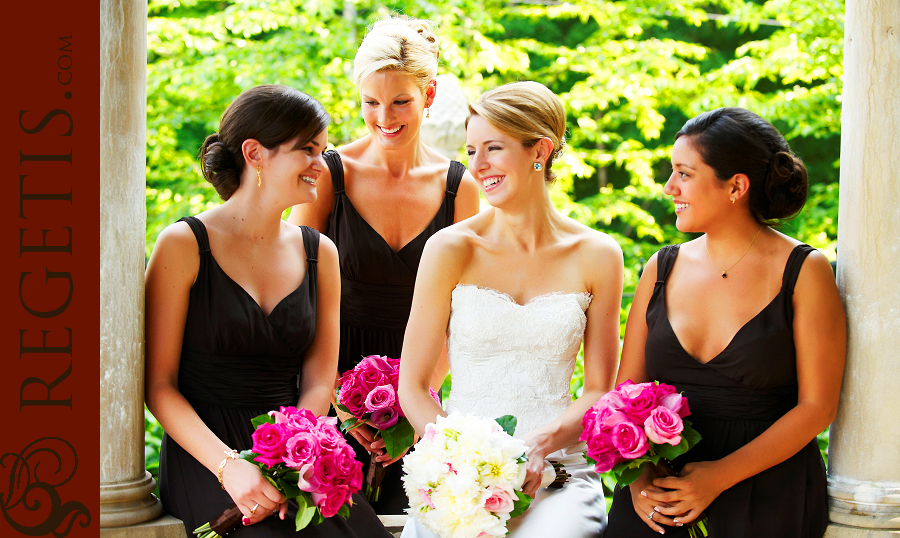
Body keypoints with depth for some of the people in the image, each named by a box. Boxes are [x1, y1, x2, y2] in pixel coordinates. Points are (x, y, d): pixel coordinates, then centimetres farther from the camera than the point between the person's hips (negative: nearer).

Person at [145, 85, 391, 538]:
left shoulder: (319, 253, 12)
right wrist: (228, 465, -17)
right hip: (204, 461, -4)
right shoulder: (183, 245, -1)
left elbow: (318, 383, 8)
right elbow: (159, 385, -4)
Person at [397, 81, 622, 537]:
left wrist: (541, 444, -10)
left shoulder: (597, 256, 4)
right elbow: (412, 387, 3)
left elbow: (600, 390, 9)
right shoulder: (450, 250, 1)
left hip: (556, 474, 0)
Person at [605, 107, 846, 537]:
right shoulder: (662, 269, 8)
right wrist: (638, 479, -9)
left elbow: (817, 407, -6)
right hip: (659, 493, 3)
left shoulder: (803, 272, -3)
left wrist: (719, 477, -13)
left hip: (767, 499, -2)